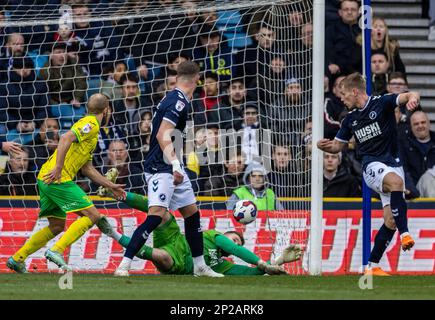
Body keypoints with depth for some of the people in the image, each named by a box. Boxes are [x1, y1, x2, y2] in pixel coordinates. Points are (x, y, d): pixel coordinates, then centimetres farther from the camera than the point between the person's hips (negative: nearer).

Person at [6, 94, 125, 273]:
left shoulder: (90, 127, 26)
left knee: (57, 226, 18)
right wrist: (58, 167, -29)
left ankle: (17, 259, 16)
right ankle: (56, 251, -17)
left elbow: (87, 168, 28)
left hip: (46, 178, 10)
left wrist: (110, 186, 28)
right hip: (58, 178, -10)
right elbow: (66, 139, -23)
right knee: (92, 215, -9)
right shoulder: (90, 124, -5)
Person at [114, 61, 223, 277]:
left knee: (192, 212, 14)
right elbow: (163, 135, -26)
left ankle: (200, 266, 24)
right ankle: (124, 265, -21)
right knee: (156, 216, -20)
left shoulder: (174, 99, 13)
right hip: (160, 168, -10)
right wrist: (175, 164, -34)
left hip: (172, 168, 10)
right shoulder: (178, 102, -16)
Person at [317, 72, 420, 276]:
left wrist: (412, 99, -38)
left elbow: (411, 96, -14)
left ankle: (372, 266, 4)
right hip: (372, 166, 0)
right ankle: (405, 233, -42)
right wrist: (324, 146, -1)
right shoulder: (350, 119, 11)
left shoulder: (382, 103, -2)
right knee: (396, 181, -35)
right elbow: (337, 146, 21)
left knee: (391, 220, -5)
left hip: (393, 163, 0)